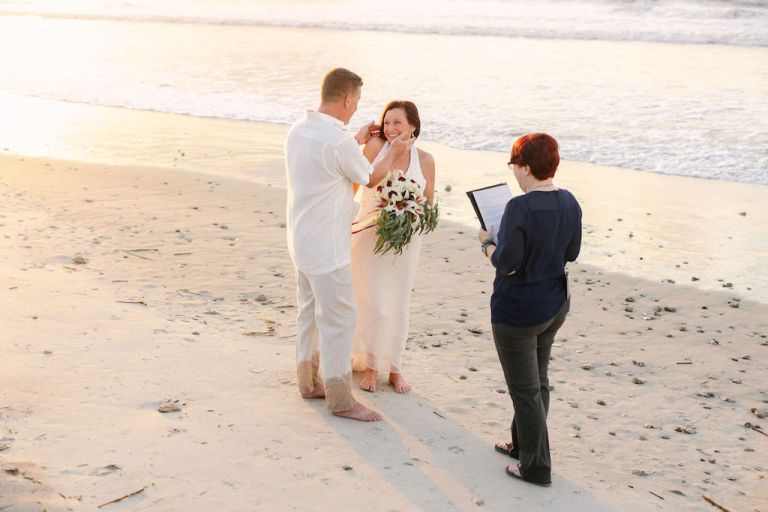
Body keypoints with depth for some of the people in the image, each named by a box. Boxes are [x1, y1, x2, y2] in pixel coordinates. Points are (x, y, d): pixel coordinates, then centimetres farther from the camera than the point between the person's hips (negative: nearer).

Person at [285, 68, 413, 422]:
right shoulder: (339, 142, -23)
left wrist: (357, 141, 26)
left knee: (310, 312, 20)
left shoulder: (298, 130, 3)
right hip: (326, 246, -9)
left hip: (301, 240, 9)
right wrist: (392, 154, 12)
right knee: (338, 320, 1)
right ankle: (340, 399, 10)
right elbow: (369, 178, -5)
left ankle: (309, 382, 33)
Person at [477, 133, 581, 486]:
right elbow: (571, 253, 9)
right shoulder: (570, 203, -1)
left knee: (525, 390, 6)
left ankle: (536, 467, 16)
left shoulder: (520, 208, -25)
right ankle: (523, 445, 39)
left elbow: (507, 264, -24)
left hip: (518, 311, -8)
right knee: (538, 382, 22)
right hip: (556, 306, 8)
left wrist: (486, 243, -6)